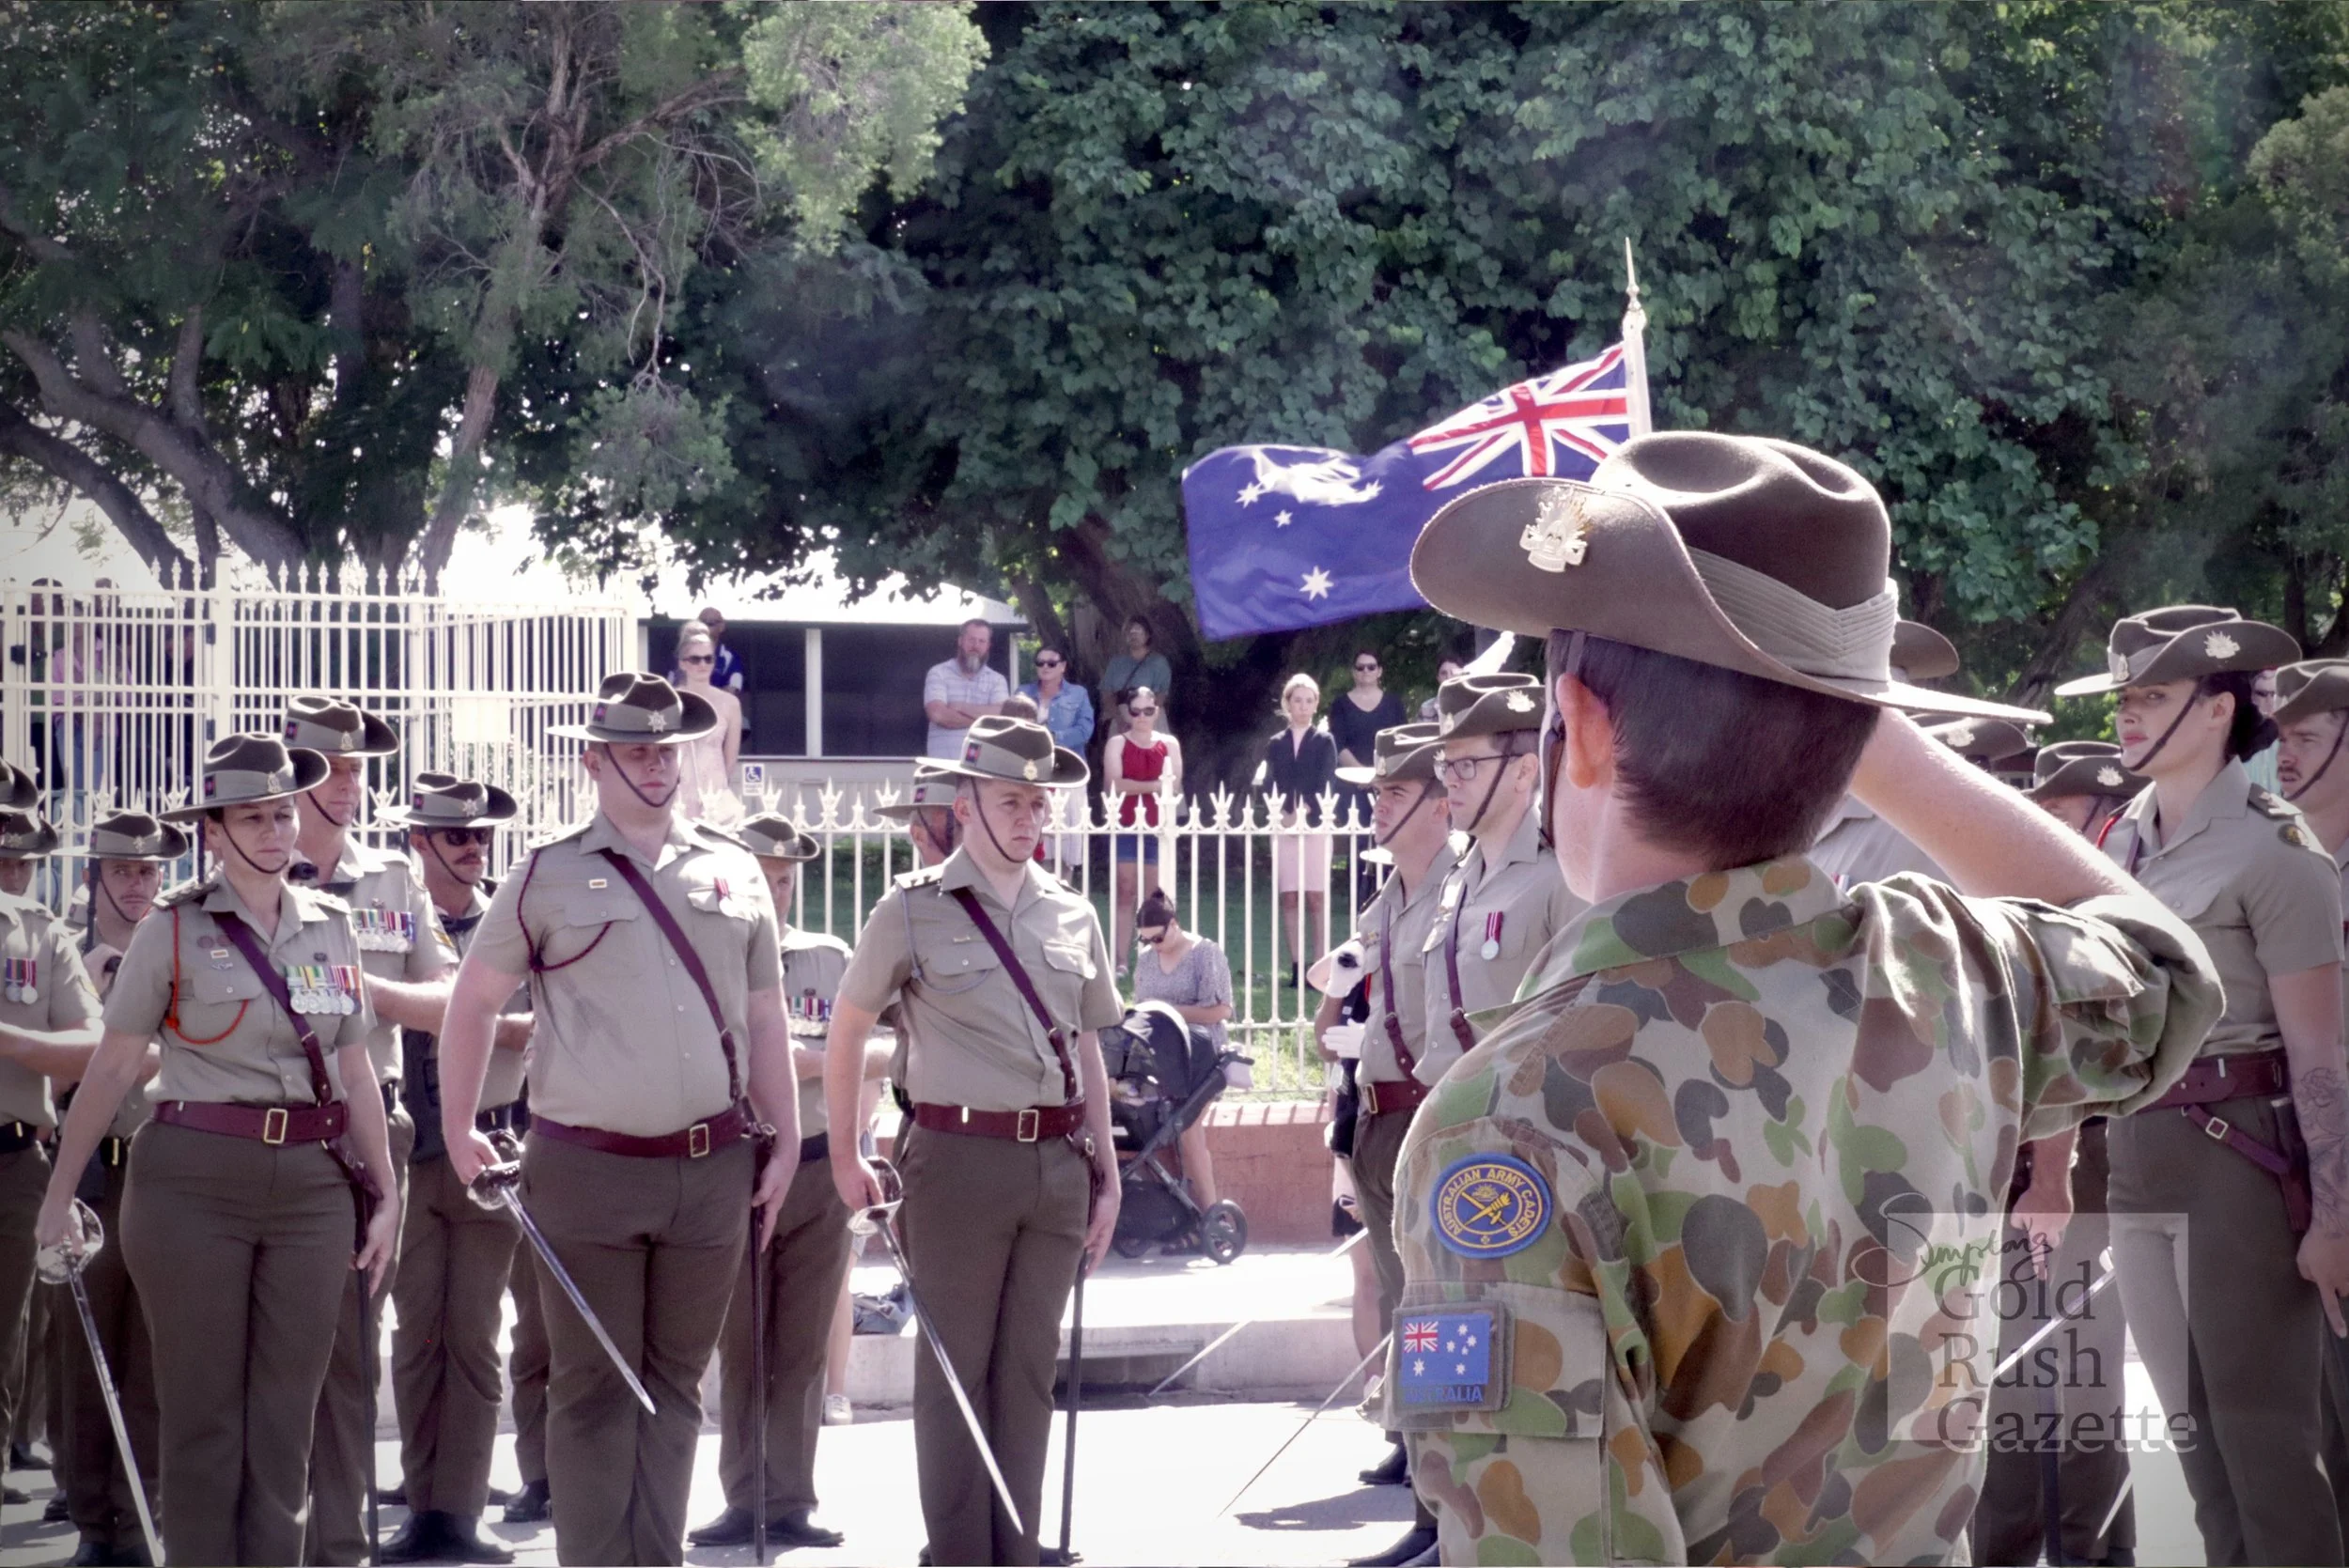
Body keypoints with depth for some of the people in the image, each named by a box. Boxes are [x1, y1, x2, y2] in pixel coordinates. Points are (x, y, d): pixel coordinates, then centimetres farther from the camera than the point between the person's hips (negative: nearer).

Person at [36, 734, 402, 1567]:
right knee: (204, 1410, 1)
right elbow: (112, 1067, 1)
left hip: (312, 1185, 3)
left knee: (285, 1412, 4)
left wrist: (386, 1193, 13)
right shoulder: (174, 928, -1)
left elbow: (356, 1070, 15)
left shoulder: (330, 924, 11)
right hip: (194, 1182, -3)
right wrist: (60, 1192, -1)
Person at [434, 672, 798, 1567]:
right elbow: (473, 1001, 8)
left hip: (713, 1168, 3)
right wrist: (457, 1130, 5)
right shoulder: (550, 875, 2)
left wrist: (783, 1145, 10)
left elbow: (765, 1019, 15)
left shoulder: (733, 873, 11)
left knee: (675, 1381, 9)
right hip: (587, 1168, -3)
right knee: (592, 1386, 1)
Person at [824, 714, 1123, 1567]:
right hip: (960, 1158, -4)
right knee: (956, 1368, 0)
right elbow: (846, 1032, 6)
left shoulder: (1072, 915, 11)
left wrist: (1105, 1175, 13)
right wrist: (844, 1155, 3)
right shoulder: (913, 910, -1)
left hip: (1057, 1162, 4)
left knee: (1029, 1368, 8)